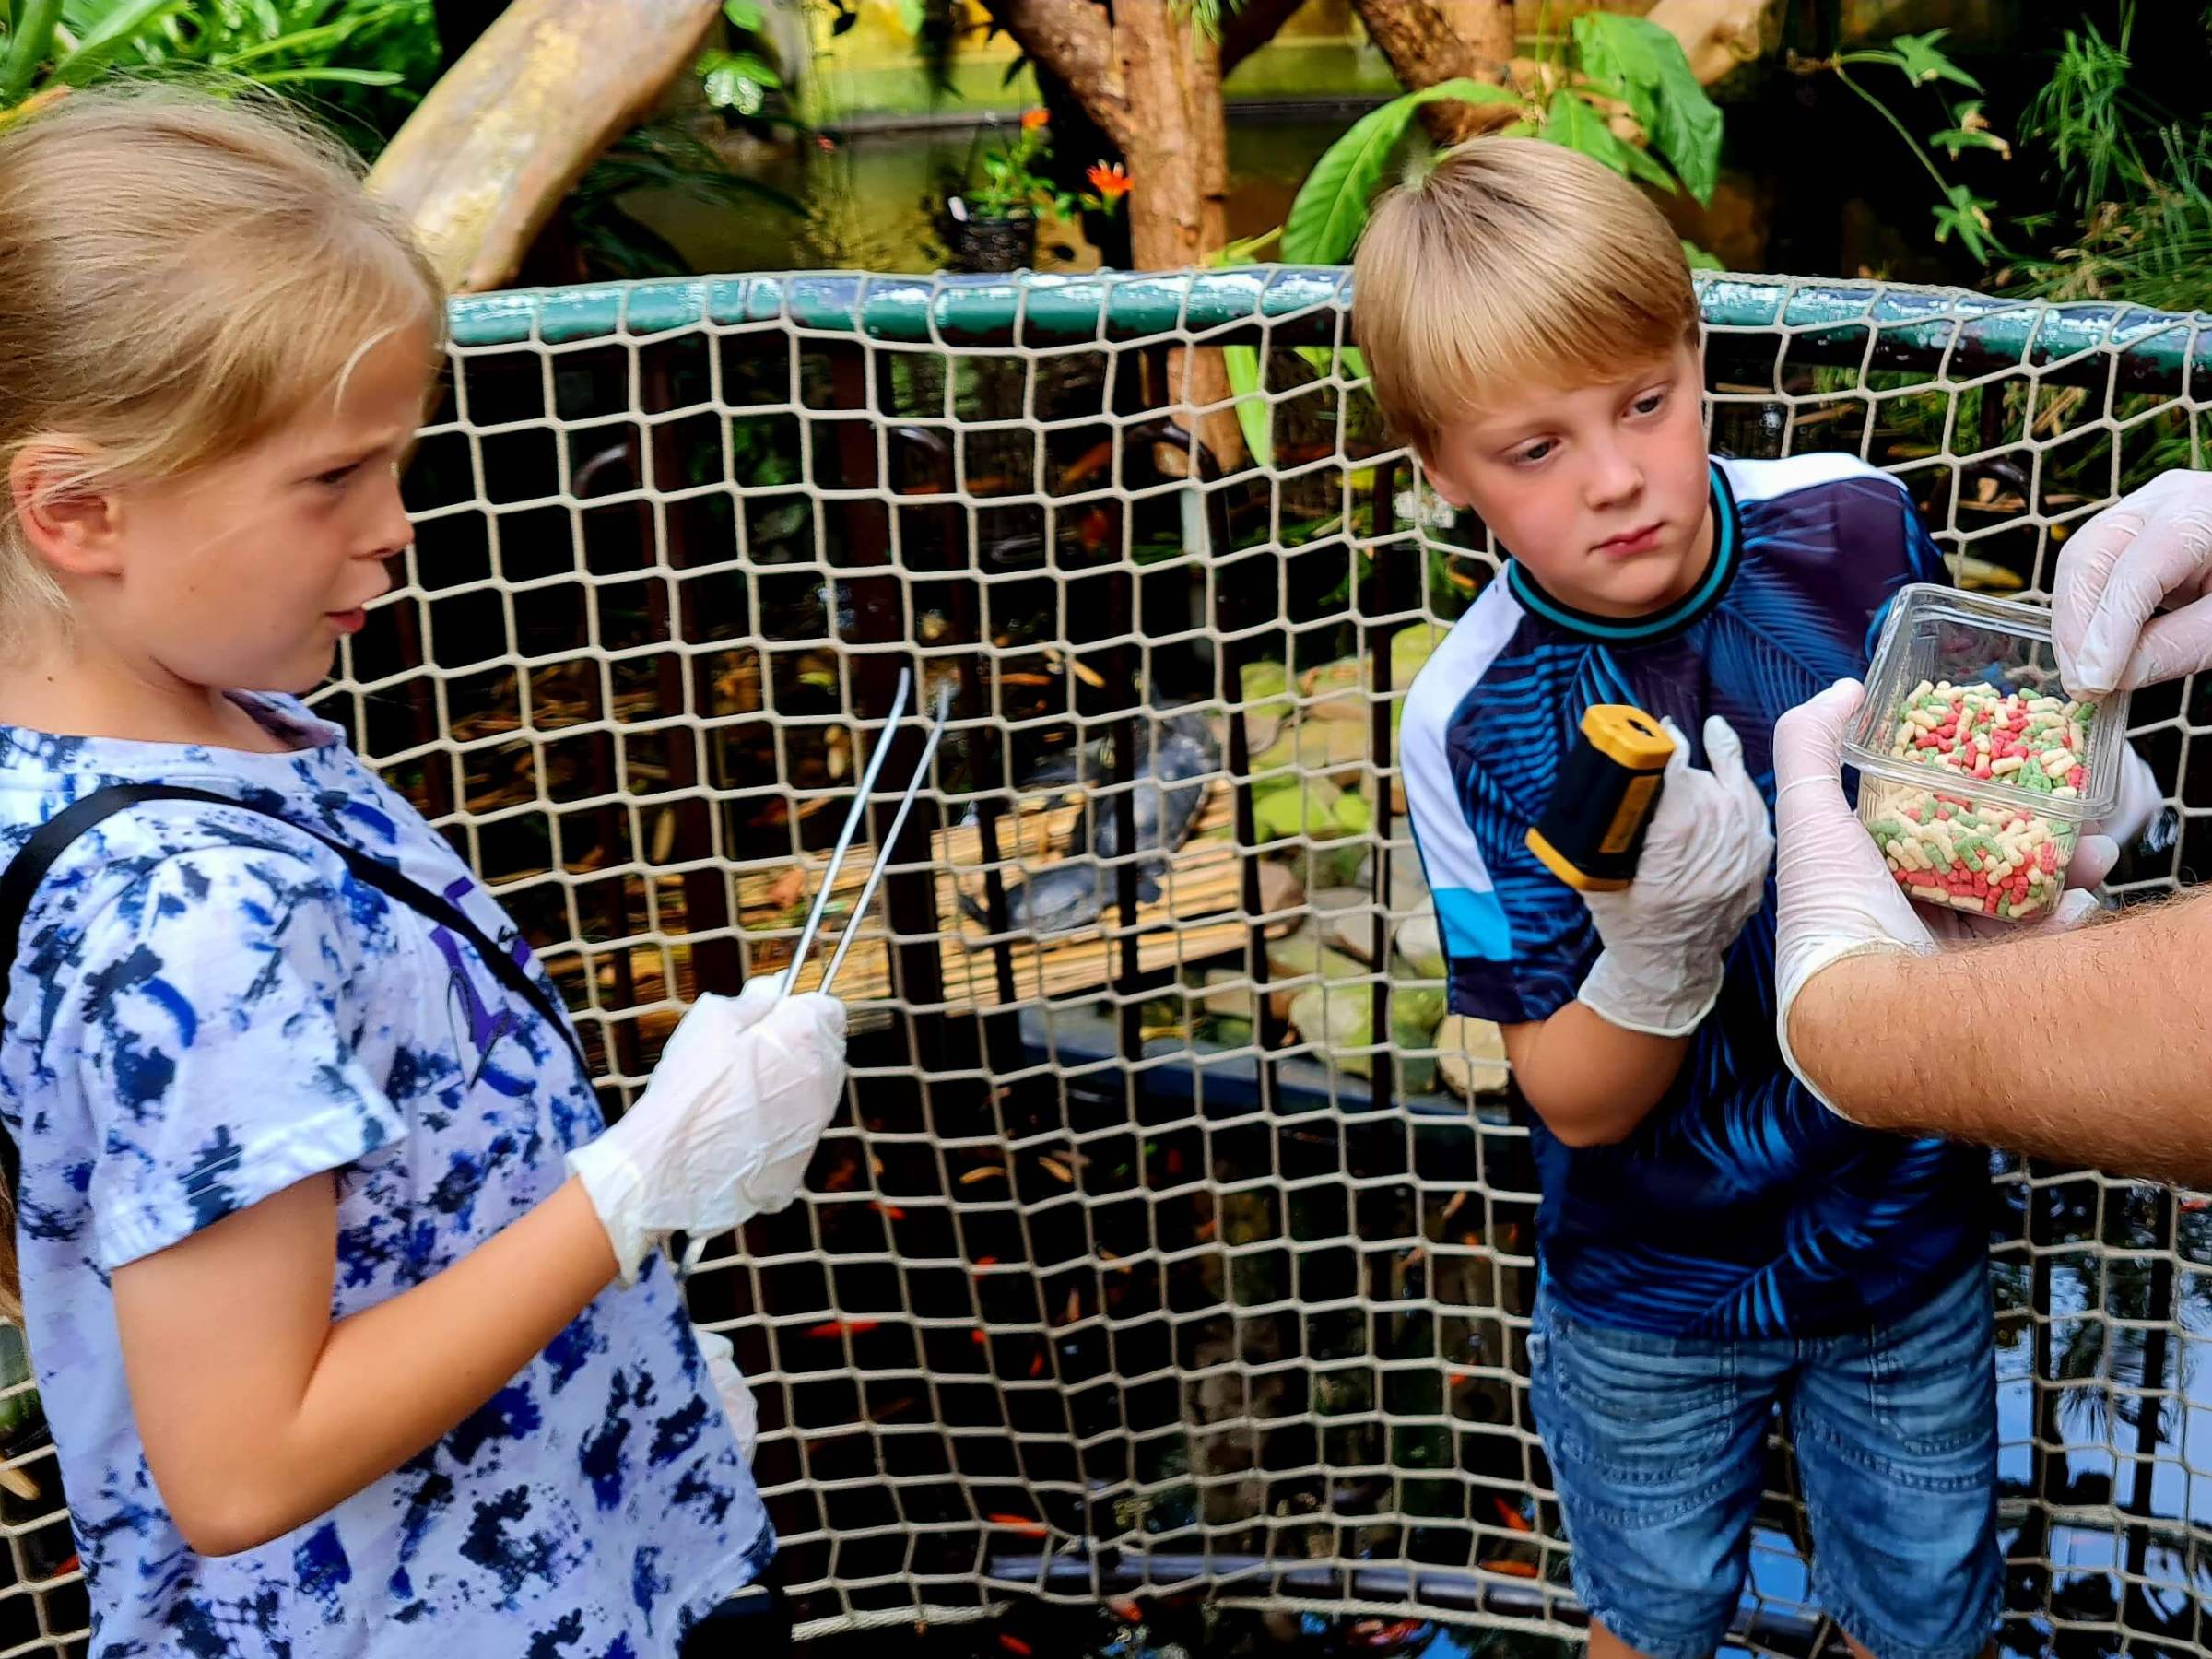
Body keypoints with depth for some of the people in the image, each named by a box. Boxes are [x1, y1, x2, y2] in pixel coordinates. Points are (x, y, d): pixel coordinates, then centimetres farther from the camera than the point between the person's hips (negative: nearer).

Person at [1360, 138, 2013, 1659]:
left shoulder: (1860, 533, -17)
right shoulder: (1471, 723, -24)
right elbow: (1576, 1101, -19)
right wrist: (1658, 954, -39)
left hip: (1907, 1230, 2)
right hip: (1656, 1289, -2)